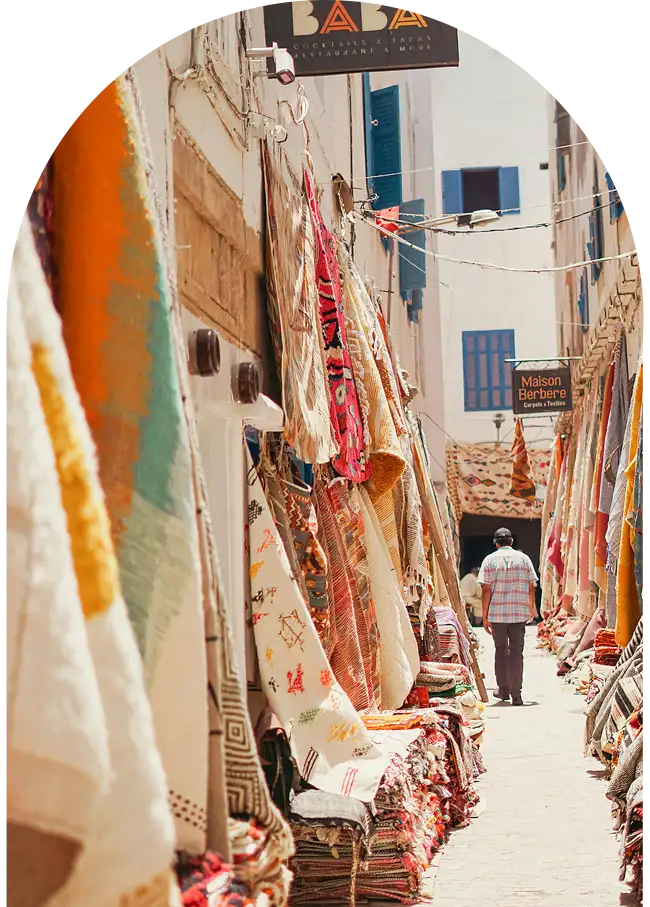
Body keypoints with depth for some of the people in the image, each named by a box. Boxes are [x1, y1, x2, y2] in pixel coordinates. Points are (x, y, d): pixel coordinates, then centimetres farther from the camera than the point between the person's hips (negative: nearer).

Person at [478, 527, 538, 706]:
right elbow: (531, 587, 7)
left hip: (497, 613, 0)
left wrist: (485, 616, -1)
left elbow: (486, 590, -5)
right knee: (516, 652, 2)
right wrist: (532, 610, 22)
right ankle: (516, 694, -3)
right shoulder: (524, 559, 5)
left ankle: (504, 690, 21)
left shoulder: (490, 560, 0)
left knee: (501, 651, 14)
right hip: (519, 613, 0)